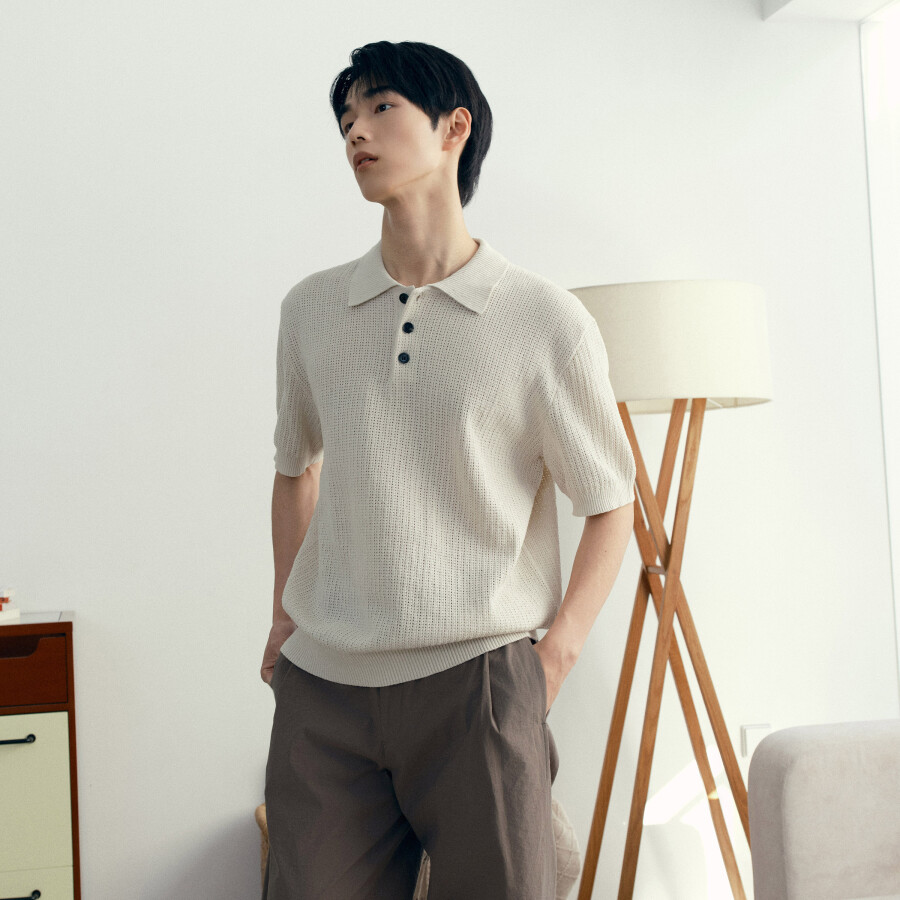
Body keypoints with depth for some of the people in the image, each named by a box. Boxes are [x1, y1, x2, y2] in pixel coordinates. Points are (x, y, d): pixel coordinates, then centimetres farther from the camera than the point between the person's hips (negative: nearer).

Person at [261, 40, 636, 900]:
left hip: (477, 679, -3)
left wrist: (555, 653, -4)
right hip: (322, 683, 3)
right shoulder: (310, 310, 8)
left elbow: (609, 503, 3)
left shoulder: (547, 321, -3)